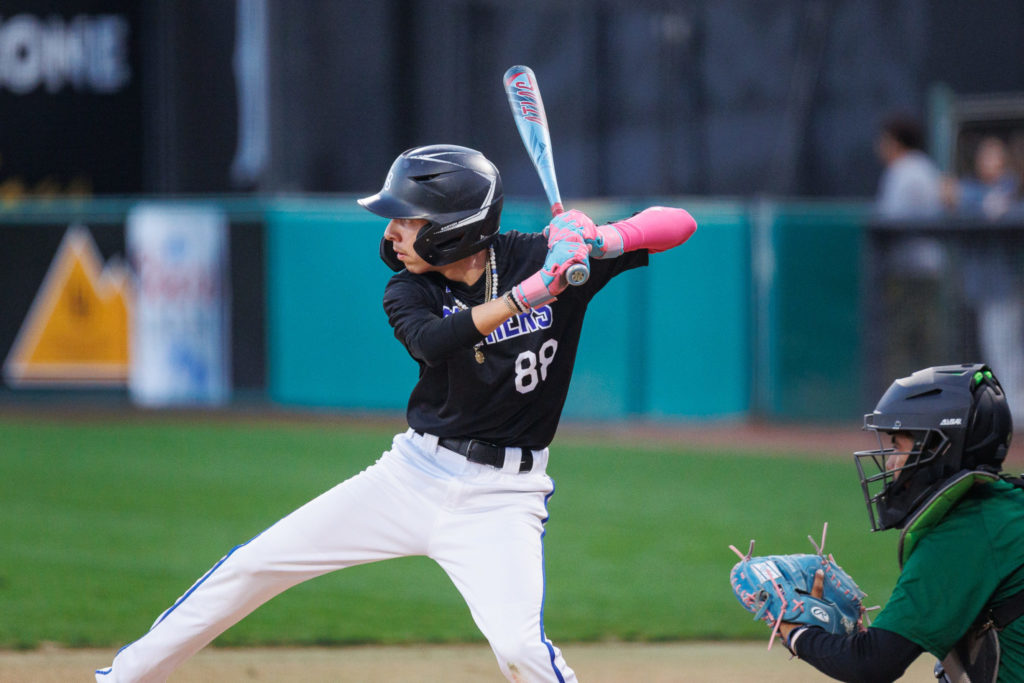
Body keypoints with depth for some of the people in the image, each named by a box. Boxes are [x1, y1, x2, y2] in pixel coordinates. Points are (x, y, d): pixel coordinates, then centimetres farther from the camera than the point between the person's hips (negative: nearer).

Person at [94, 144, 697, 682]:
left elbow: (679, 225, -14)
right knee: (253, 566, 6)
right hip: (411, 476, 4)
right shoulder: (409, 292, -5)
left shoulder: (540, 257, -12)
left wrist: (599, 241, -32)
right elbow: (432, 341, -29)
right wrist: (526, 295, -38)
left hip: (499, 499, -4)